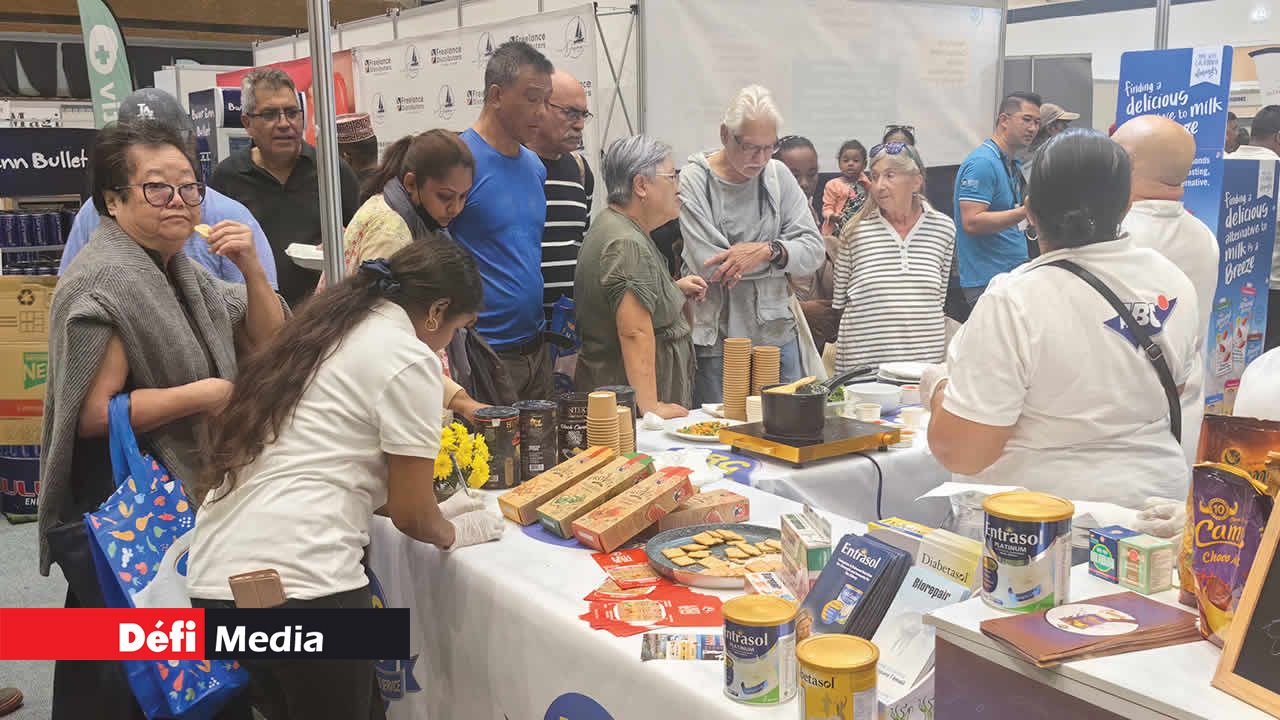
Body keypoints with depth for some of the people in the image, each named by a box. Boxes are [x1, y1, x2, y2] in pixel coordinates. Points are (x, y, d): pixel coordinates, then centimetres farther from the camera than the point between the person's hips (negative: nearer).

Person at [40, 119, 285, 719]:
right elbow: (90, 414, -24)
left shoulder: (182, 274, 10)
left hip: (190, 492, 9)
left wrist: (251, 270, -5)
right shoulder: (104, 283, -17)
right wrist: (204, 394, -21)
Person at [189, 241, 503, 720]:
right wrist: (452, 532, 20)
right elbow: (409, 513, -2)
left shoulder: (324, 331, 17)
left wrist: (435, 514, 34)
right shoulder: (408, 358, -7)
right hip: (299, 580, -8)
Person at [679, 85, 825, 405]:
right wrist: (783, 255, -9)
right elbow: (708, 265, -18)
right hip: (716, 343, -4)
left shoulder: (778, 175, 7)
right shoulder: (694, 180, -7)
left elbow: (814, 251, 1)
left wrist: (767, 250, -18)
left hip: (777, 336, 4)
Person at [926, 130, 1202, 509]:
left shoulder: (1013, 301, -23)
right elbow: (1180, 389, 13)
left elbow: (960, 452, -23)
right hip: (1157, 493, 6)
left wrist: (939, 387, -5)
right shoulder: (1174, 282, -4)